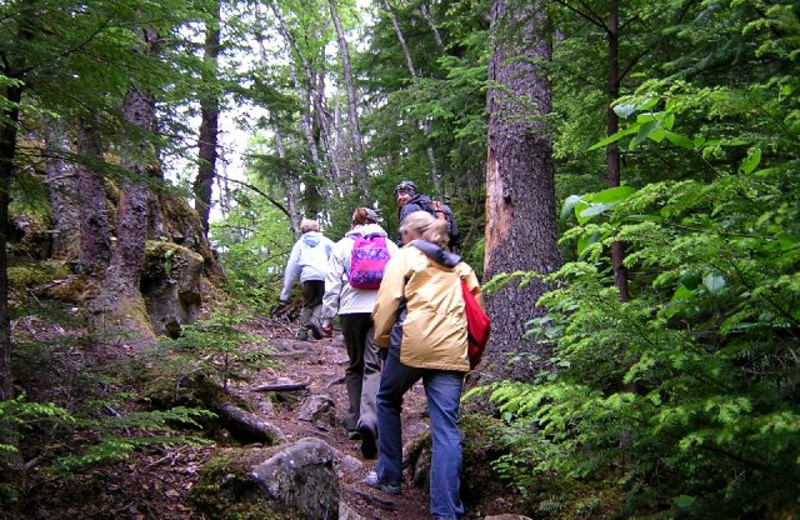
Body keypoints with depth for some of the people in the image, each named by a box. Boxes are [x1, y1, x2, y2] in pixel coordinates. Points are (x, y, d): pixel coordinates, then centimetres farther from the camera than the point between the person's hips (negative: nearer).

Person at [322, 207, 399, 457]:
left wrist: (328, 317, 11)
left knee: (355, 365, 16)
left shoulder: (342, 246, 9)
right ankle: (369, 421, -26)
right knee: (374, 366, -5)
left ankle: (355, 422, 16)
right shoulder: (389, 246, 10)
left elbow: (332, 284, 6)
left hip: (351, 310, 1)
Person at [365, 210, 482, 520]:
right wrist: (471, 350, 26)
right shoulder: (457, 264, 26)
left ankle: (389, 477, 26)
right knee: (446, 427, -1)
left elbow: (388, 301, -1)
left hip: (414, 342, -3)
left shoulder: (405, 256, 11)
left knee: (387, 400, 23)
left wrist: (382, 339, 10)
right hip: (452, 349, 4)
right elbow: (476, 300, 21)